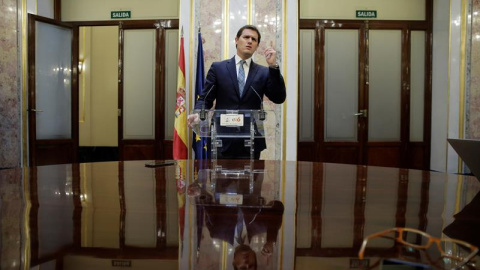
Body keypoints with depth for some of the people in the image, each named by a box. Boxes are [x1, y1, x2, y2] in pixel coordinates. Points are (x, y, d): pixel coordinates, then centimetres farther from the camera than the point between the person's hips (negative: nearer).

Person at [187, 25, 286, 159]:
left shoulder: (264, 72, 9)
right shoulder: (218, 68, 8)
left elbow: (279, 98, -2)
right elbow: (206, 98, 5)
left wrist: (273, 66, -10)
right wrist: (197, 114, -17)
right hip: (223, 140, -1)